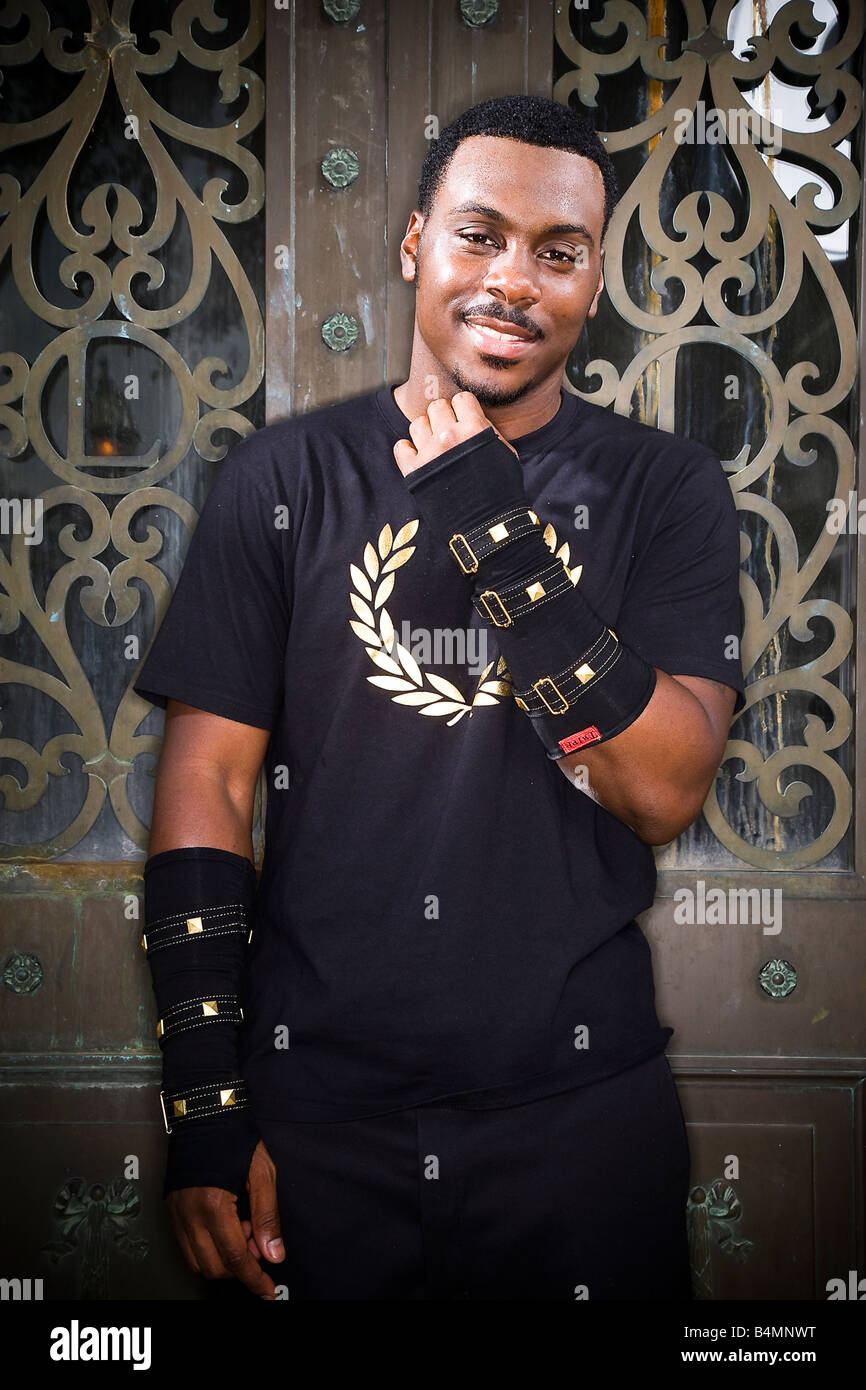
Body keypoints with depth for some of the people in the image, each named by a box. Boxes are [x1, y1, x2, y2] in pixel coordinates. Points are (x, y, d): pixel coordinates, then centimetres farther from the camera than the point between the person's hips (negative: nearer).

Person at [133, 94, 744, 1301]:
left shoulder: (664, 489, 0)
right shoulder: (285, 477, 0)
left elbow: (665, 791, -10)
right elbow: (208, 781, -1)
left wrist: (503, 543, -20)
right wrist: (206, 1104, -6)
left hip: (579, 1104, 0)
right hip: (316, 1109, 0)